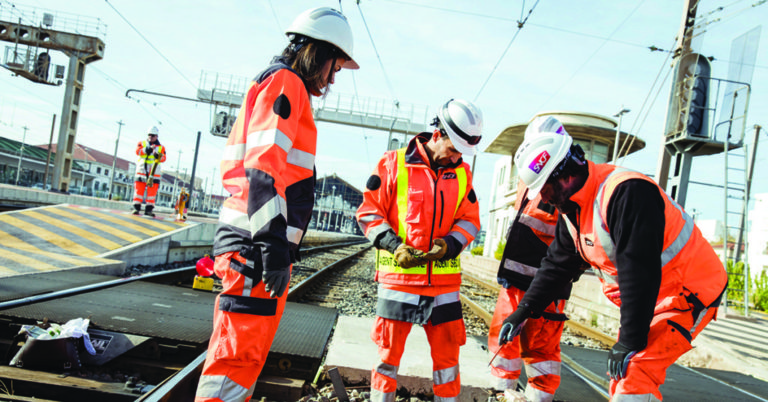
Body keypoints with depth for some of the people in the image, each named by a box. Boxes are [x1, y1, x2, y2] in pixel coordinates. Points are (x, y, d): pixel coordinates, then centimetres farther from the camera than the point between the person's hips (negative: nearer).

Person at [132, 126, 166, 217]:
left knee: (152, 191, -3)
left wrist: (159, 156, -22)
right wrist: (147, 149, -22)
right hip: (141, 170, 0)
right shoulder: (141, 143, 13)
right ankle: (136, 208, 0)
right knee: (139, 189, -3)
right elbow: (137, 151, -7)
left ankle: (149, 209, 0)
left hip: (154, 171, 0)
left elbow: (163, 158, 0)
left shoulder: (161, 147, 14)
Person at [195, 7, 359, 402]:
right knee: (239, 356, -10)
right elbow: (264, 166, -19)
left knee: (241, 352, 16)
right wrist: (274, 242, -25)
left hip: (253, 244, 11)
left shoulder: (274, 85, 25)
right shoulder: (286, 82, -6)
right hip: (256, 244, -11)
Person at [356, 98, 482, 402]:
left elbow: (470, 220, 10)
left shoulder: (462, 172, 8)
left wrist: (450, 244, -9)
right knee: (389, 352, 6)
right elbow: (369, 212, -2)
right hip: (398, 276, -3)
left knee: (447, 354, 10)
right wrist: (394, 246, -14)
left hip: (444, 279, 3)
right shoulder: (393, 163, -4)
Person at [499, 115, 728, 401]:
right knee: (621, 375, 9)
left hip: (688, 292, -9)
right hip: (646, 299, 9)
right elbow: (558, 263, 11)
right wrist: (524, 311, 9)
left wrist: (630, 341, -27)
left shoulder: (626, 193, -29)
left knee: (635, 370, -20)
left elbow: (639, 272, -31)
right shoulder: (573, 207, 3)